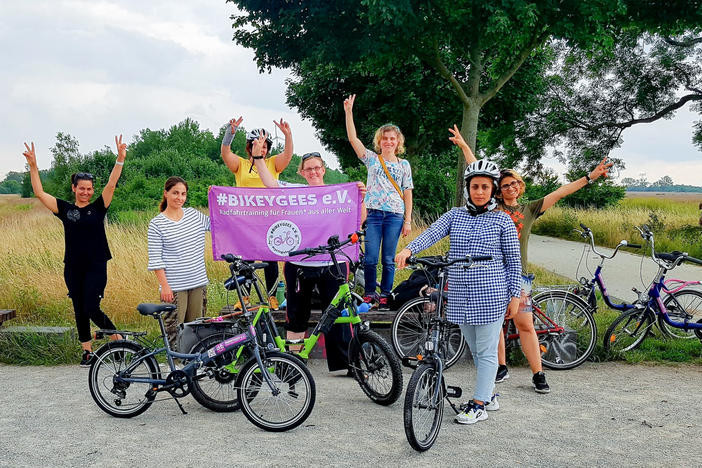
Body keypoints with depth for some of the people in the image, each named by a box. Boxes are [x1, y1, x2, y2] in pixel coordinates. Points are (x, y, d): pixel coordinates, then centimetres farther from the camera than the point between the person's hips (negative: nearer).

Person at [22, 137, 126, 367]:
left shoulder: (98, 208, 2)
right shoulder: (65, 209, 6)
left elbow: (111, 184, -10)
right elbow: (39, 192, 2)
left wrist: (120, 160, -21)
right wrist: (33, 166, -6)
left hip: (96, 266, -3)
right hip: (73, 268, 3)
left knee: (91, 309, -10)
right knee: (80, 311, 8)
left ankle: (118, 337, 11)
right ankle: (87, 352, 20)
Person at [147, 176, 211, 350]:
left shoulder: (194, 214, 9)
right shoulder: (157, 224, -4)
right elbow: (155, 259, -6)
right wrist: (164, 285, -13)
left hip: (198, 283, 5)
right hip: (174, 286, -5)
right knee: (174, 329, -5)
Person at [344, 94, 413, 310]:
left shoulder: (404, 165, 11)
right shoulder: (372, 159, 9)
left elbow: (407, 193, 9)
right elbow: (353, 138, 0)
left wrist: (408, 221, 2)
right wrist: (349, 112, -8)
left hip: (395, 216, 0)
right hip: (374, 214, 0)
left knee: (388, 259, 2)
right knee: (370, 258, -4)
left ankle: (385, 296, 13)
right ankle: (369, 294, 12)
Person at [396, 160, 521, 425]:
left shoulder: (502, 221, 0)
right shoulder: (455, 216, 7)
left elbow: (514, 261, 2)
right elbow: (431, 234, -10)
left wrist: (514, 295, -3)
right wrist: (408, 250, -28)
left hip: (491, 295, -4)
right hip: (460, 296, 4)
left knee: (486, 352, 1)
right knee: (475, 350, 15)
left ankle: (479, 405, 8)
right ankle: (489, 395, 31)